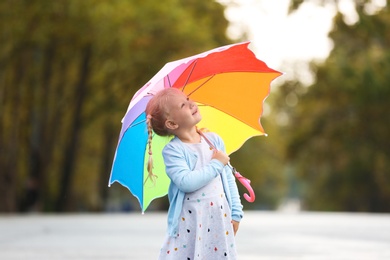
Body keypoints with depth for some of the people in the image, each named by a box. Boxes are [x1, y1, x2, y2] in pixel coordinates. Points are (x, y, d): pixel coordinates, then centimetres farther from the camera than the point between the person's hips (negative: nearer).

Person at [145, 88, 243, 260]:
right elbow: (186, 182, -23)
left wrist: (235, 213, 9)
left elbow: (228, 178, 12)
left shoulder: (214, 140, 7)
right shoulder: (172, 150, -9)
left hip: (220, 218, 4)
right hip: (190, 222, -4)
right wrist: (216, 164, -14)